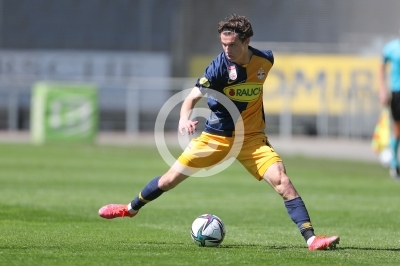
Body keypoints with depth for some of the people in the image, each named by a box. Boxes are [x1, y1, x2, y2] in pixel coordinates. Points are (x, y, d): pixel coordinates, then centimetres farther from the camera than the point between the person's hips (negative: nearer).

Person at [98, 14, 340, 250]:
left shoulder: (265, 60, -10)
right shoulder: (220, 66, -20)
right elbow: (193, 97, -24)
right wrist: (184, 119, -43)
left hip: (252, 138, 1)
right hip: (217, 136, -1)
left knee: (282, 181, -19)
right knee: (171, 179, 6)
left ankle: (311, 238, -17)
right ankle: (132, 208, 33)